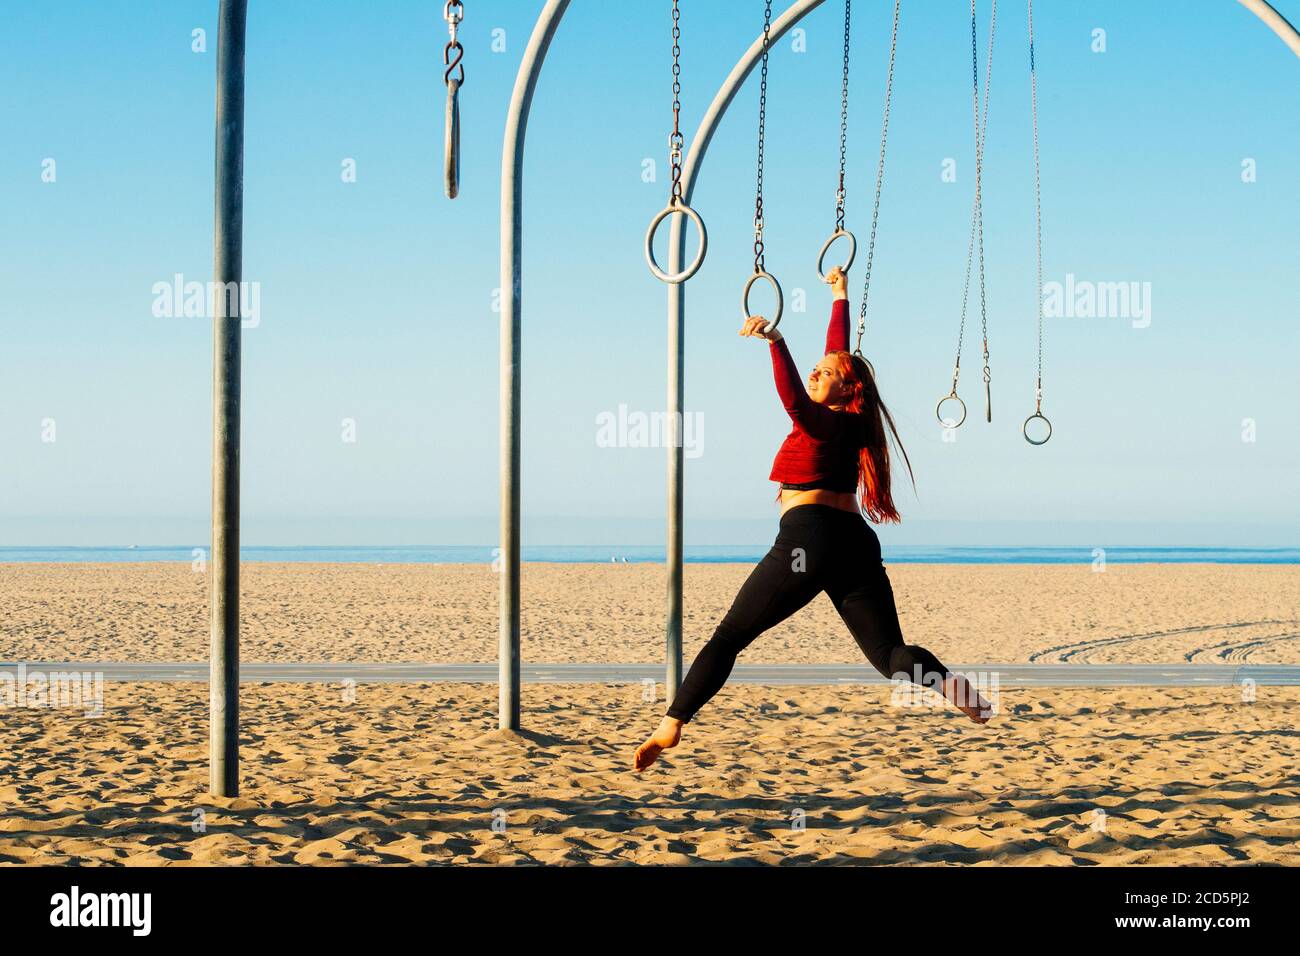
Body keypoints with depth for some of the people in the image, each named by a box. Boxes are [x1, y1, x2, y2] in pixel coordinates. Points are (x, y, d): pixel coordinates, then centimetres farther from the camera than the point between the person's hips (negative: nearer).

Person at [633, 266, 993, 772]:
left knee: (728, 637, -2)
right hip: (856, 542, 7)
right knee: (889, 654, 0)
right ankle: (957, 688, -28)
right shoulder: (847, 422, 16)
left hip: (810, 536, -7)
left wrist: (775, 342, -38)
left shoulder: (824, 422, -3)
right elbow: (839, 352, 30)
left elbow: (793, 397, -27)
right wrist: (840, 298, 42)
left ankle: (670, 726, -8)